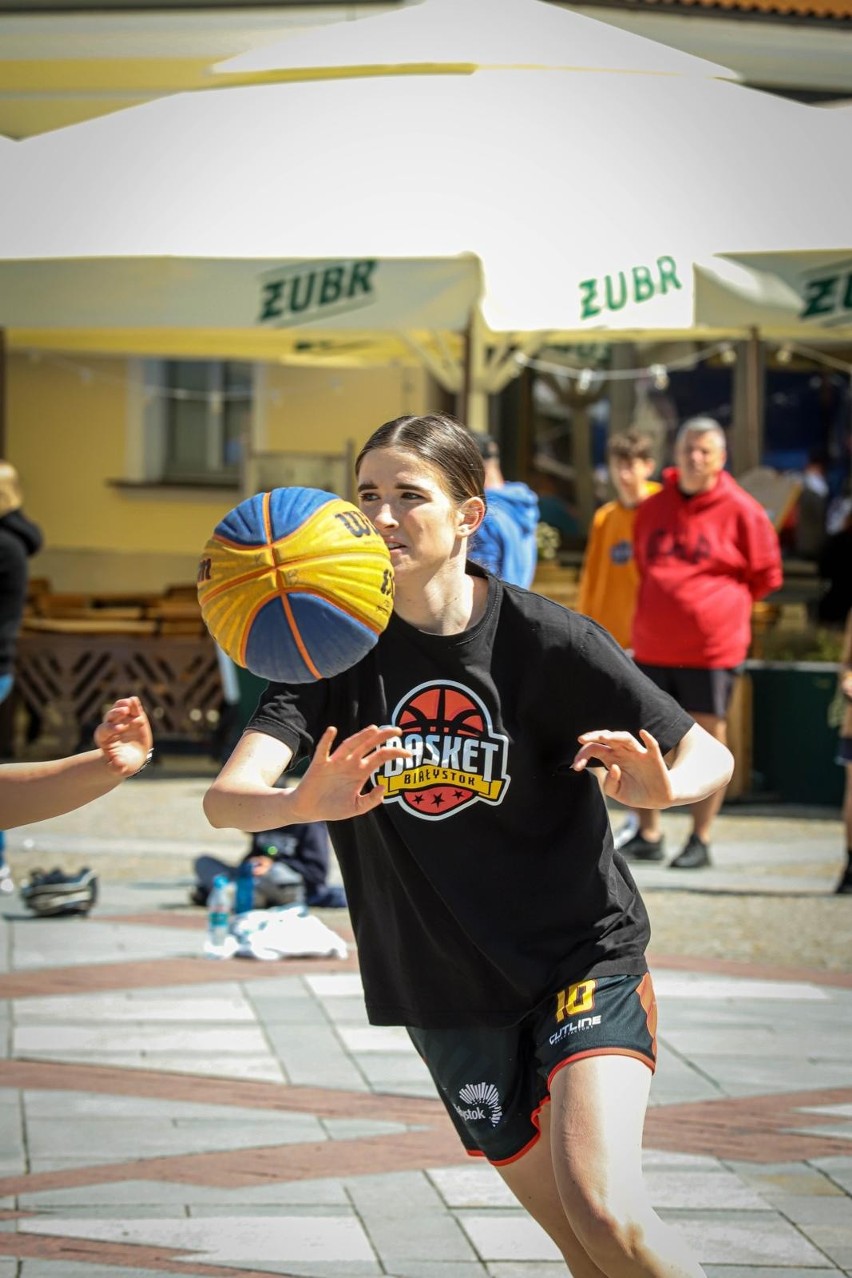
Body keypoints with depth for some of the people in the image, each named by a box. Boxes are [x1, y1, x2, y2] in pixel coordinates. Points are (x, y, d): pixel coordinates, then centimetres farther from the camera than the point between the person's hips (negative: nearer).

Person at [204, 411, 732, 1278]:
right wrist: (302, 805, -43)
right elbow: (225, 798, -19)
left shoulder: (544, 639, -13)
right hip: (448, 991, 3)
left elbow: (710, 756, -7)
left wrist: (661, 786, -31)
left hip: (585, 954, -3)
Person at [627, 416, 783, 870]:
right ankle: (647, 836, 16)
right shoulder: (653, 509, 8)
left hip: (712, 647, -4)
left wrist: (725, 606, 4)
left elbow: (765, 574, 2)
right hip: (652, 647, 5)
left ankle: (701, 840, 9)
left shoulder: (741, 511, -5)